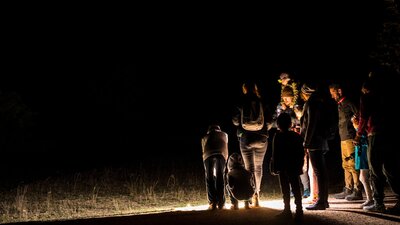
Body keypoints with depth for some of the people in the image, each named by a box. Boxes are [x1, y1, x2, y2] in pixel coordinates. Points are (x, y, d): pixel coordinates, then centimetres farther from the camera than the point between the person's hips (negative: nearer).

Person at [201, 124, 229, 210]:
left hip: (208, 155, 0)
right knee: (220, 178, 5)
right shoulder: (224, 134, 35)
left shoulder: (205, 137, 34)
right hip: (220, 154, 0)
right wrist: (225, 159, 44)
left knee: (209, 179, 4)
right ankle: (221, 203, -5)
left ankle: (212, 203, -7)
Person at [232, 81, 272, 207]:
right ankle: (256, 193, 20)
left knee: (249, 168, 4)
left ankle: (253, 195, -3)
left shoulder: (241, 103, -2)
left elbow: (235, 121, 2)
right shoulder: (261, 102, 1)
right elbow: (269, 121, -1)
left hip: (245, 138, -1)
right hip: (261, 139, 1)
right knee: (259, 166, 16)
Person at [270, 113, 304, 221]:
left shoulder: (277, 136, -8)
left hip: (283, 167, -3)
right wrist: (300, 166, 14)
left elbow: (275, 154, -8)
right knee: (296, 188, 3)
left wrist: (275, 167, -2)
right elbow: (301, 153, 7)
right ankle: (299, 209, 0)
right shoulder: (297, 136, 5)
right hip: (295, 167, 3)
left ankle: (287, 210, 9)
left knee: (285, 189, 5)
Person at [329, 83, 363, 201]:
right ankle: (348, 190, 17)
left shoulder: (348, 103, -8)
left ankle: (357, 191, -5)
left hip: (350, 138, -9)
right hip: (343, 138, 9)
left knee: (352, 164, -8)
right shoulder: (339, 105, 19)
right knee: (346, 165, 11)